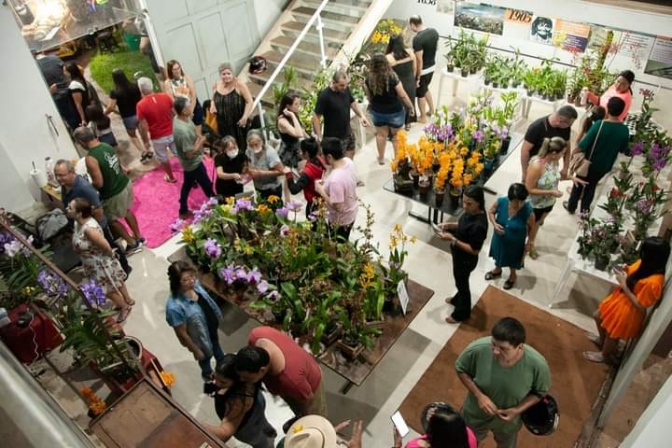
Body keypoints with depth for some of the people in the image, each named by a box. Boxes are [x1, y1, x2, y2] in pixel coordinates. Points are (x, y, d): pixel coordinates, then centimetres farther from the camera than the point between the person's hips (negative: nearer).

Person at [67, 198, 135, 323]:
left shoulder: (89, 229, -39)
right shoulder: (79, 222, -10)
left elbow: (106, 246, -32)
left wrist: (111, 256, -13)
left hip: (101, 264, -8)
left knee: (109, 289, 15)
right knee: (116, 282, 28)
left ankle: (125, 307, 40)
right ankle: (127, 300, 50)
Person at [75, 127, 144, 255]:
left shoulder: (90, 158, -26)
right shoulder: (107, 146, -2)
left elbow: (98, 183, -25)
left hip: (113, 194, -7)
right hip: (125, 183, 8)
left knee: (111, 219, 17)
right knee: (126, 211, 30)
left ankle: (133, 244, 29)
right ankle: (138, 237, 44)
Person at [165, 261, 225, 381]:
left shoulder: (194, 284, -23)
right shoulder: (175, 306, -42)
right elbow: (182, 333, -27)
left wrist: (217, 317, 13)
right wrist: (196, 350, -13)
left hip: (212, 327, 5)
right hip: (200, 338, -5)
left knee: (216, 345, 35)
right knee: (205, 357, 28)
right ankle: (207, 374, 63)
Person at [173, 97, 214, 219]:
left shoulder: (179, 117, -8)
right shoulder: (183, 131, -38)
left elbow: (194, 128, 12)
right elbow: (190, 153, -30)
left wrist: (199, 137, -2)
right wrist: (201, 141, -20)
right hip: (193, 163, -9)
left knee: (187, 185, 24)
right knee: (207, 186, 13)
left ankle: (183, 211, 41)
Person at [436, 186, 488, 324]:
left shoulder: (478, 225, -38)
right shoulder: (471, 211, -12)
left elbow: (474, 250, -29)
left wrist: (452, 240, -32)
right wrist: (449, 225, -9)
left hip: (466, 260, -8)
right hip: (460, 255, 8)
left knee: (462, 283, 17)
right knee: (460, 281, 32)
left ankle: (462, 313, 42)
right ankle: (458, 299, 59)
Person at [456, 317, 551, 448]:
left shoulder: (537, 364, -34)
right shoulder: (477, 349, -35)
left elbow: (540, 392, -12)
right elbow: (461, 369, -14)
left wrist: (518, 410, -24)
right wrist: (478, 395, -26)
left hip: (508, 420, 0)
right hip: (476, 413, 0)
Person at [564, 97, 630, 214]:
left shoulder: (599, 124, -26)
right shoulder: (625, 130, -13)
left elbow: (583, 145, -24)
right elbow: (623, 149, 2)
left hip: (589, 163, -3)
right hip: (605, 166, 3)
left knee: (578, 184, 19)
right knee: (591, 186, 24)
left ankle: (571, 206, 34)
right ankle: (584, 208, 35)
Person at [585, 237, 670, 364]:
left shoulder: (653, 282, -39)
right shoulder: (645, 264, -14)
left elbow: (640, 306, -29)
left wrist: (624, 285, -30)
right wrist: (624, 271, -14)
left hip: (629, 311, -8)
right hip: (621, 299, 8)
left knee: (612, 334, 19)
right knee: (598, 316, 28)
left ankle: (604, 355, 50)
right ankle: (601, 339, 57)